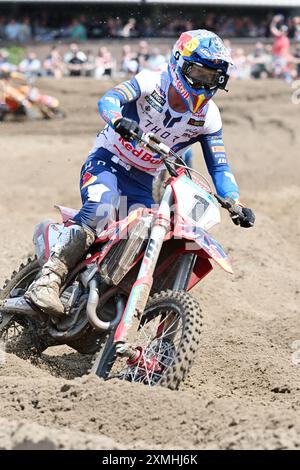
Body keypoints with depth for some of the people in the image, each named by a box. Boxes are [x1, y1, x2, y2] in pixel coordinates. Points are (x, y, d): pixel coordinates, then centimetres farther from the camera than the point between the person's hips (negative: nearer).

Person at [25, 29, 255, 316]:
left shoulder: (208, 117, -3)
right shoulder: (152, 82, -14)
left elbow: (219, 166, -1)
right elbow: (109, 99, -29)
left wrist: (236, 203, -17)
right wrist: (118, 120, -52)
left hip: (146, 181, 5)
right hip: (107, 162, -5)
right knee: (99, 212, -33)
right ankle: (48, 280, -33)